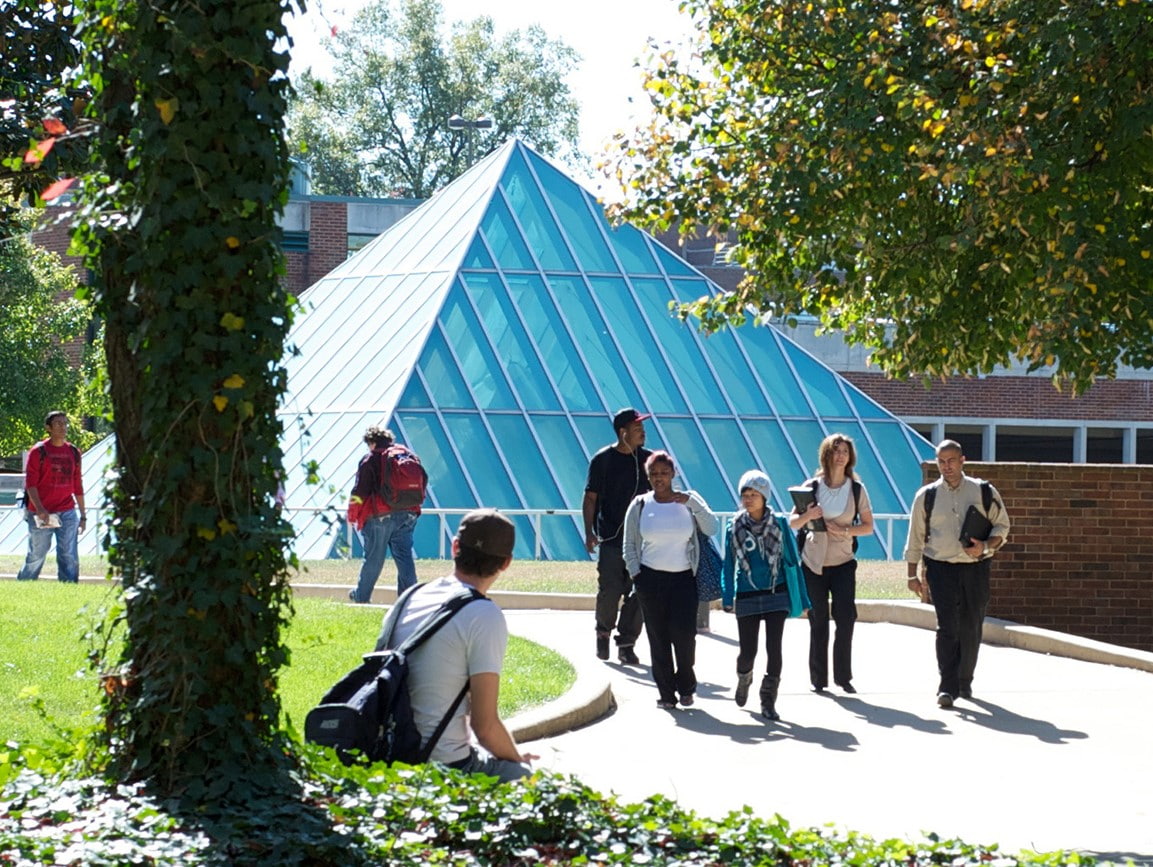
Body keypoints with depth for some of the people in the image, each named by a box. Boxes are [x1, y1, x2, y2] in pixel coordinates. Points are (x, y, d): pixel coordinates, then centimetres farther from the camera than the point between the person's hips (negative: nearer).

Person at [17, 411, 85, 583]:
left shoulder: (74, 452, 10)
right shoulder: (38, 451, -4)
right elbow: (30, 482, -8)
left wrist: (83, 515, 15)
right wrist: (39, 509, -21)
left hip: (67, 513, 4)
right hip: (42, 514, -3)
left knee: (69, 557, -2)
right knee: (36, 556, 4)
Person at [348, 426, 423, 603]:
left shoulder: (370, 460, -6)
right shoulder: (409, 456, 11)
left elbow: (360, 490, -8)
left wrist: (352, 514, 3)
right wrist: (414, 506, 28)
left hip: (380, 516, -4)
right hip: (407, 515, 4)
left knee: (373, 558, 6)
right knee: (404, 556, 3)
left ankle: (361, 596, 20)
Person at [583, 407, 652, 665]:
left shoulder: (647, 459, 7)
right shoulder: (603, 459, -2)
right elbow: (590, 498, -1)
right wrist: (589, 532, -9)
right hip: (611, 538, -3)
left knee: (638, 594, -1)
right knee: (609, 591, -4)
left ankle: (626, 644, 9)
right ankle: (603, 633, 23)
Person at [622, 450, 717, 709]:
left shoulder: (689, 500, 4)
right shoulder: (639, 505, 6)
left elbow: (711, 529, -8)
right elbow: (630, 545, 10)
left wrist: (691, 503, -15)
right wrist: (635, 574, 0)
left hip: (684, 578, -1)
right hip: (651, 578, 1)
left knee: (683, 634, -9)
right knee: (658, 637, 1)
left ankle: (686, 686, 12)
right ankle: (666, 692, 9)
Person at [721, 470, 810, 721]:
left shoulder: (779, 525, -2)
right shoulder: (735, 528, 0)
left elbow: (791, 562, 3)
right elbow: (728, 565, 4)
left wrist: (801, 599, 2)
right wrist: (727, 597, -7)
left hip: (776, 596, -1)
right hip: (747, 598, 1)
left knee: (774, 649, -6)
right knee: (748, 651, 4)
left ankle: (768, 701, 5)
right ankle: (743, 681, 38)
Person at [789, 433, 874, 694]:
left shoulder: (857, 489, 0)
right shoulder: (812, 486, -1)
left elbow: (868, 526, 2)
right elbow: (793, 523, 2)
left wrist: (845, 531, -15)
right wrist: (808, 516, -20)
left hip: (843, 563, 0)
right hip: (813, 562, 0)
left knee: (845, 619, -7)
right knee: (818, 622, 5)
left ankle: (843, 677, 3)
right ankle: (818, 679, 11)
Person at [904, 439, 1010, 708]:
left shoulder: (984, 492, 4)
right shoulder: (926, 496, 5)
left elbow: (1002, 527, 8)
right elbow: (916, 538, 8)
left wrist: (985, 546, -11)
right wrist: (913, 575, 5)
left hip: (976, 568, 1)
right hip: (941, 568, -1)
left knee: (971, 628, 7)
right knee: (947, 626, -12)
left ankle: (965, 682, 24)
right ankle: (947, 687, -15)